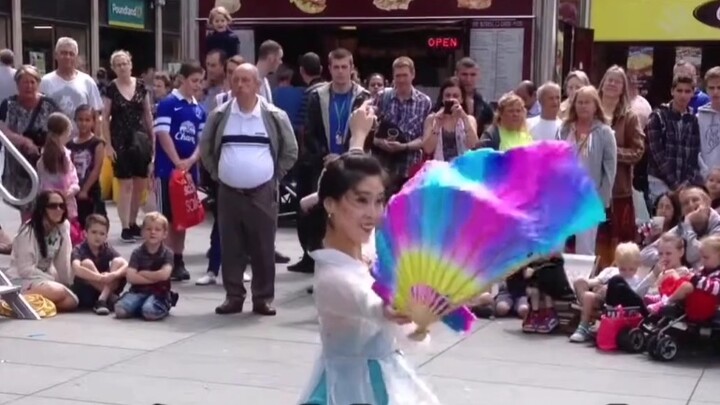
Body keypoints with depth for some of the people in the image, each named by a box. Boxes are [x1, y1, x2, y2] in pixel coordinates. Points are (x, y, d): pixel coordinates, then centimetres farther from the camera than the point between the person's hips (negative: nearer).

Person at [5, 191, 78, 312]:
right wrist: (54, 281, -18)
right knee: (57, 291, -32)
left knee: (71, 301, -18)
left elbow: (63, 261, 1)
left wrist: (67, 284, -4)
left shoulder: (63, 226, 0)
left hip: (43, 278, 7)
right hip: (20, 280, -7)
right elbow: (25, 269, -19)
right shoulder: (28, 231, -16)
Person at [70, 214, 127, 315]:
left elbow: (126, 265, -17)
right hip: (84, 296, -3)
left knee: (118, 262, -16)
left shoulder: (108, 249, -2)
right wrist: (101, 277, -40)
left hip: (107, 290, 3)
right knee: (87, 263, -26)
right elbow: (77, 270, -33)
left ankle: (102, 299, -28)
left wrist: (113, 275, -37)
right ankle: (110, 299, -26)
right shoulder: (79, 250, -12)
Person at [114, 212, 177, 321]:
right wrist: (155, 278, -13)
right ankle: (141, 307, 6)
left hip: (159, 293, -2)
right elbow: (131, 277, -10)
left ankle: (164, 308, 1)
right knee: (120, 309, -25)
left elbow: (164, 275, -19)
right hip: (138, 291, 2)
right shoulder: (137, 252, 2)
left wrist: (142, 273, -8)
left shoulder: (167, 253, -2)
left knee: (149, 312, -34)